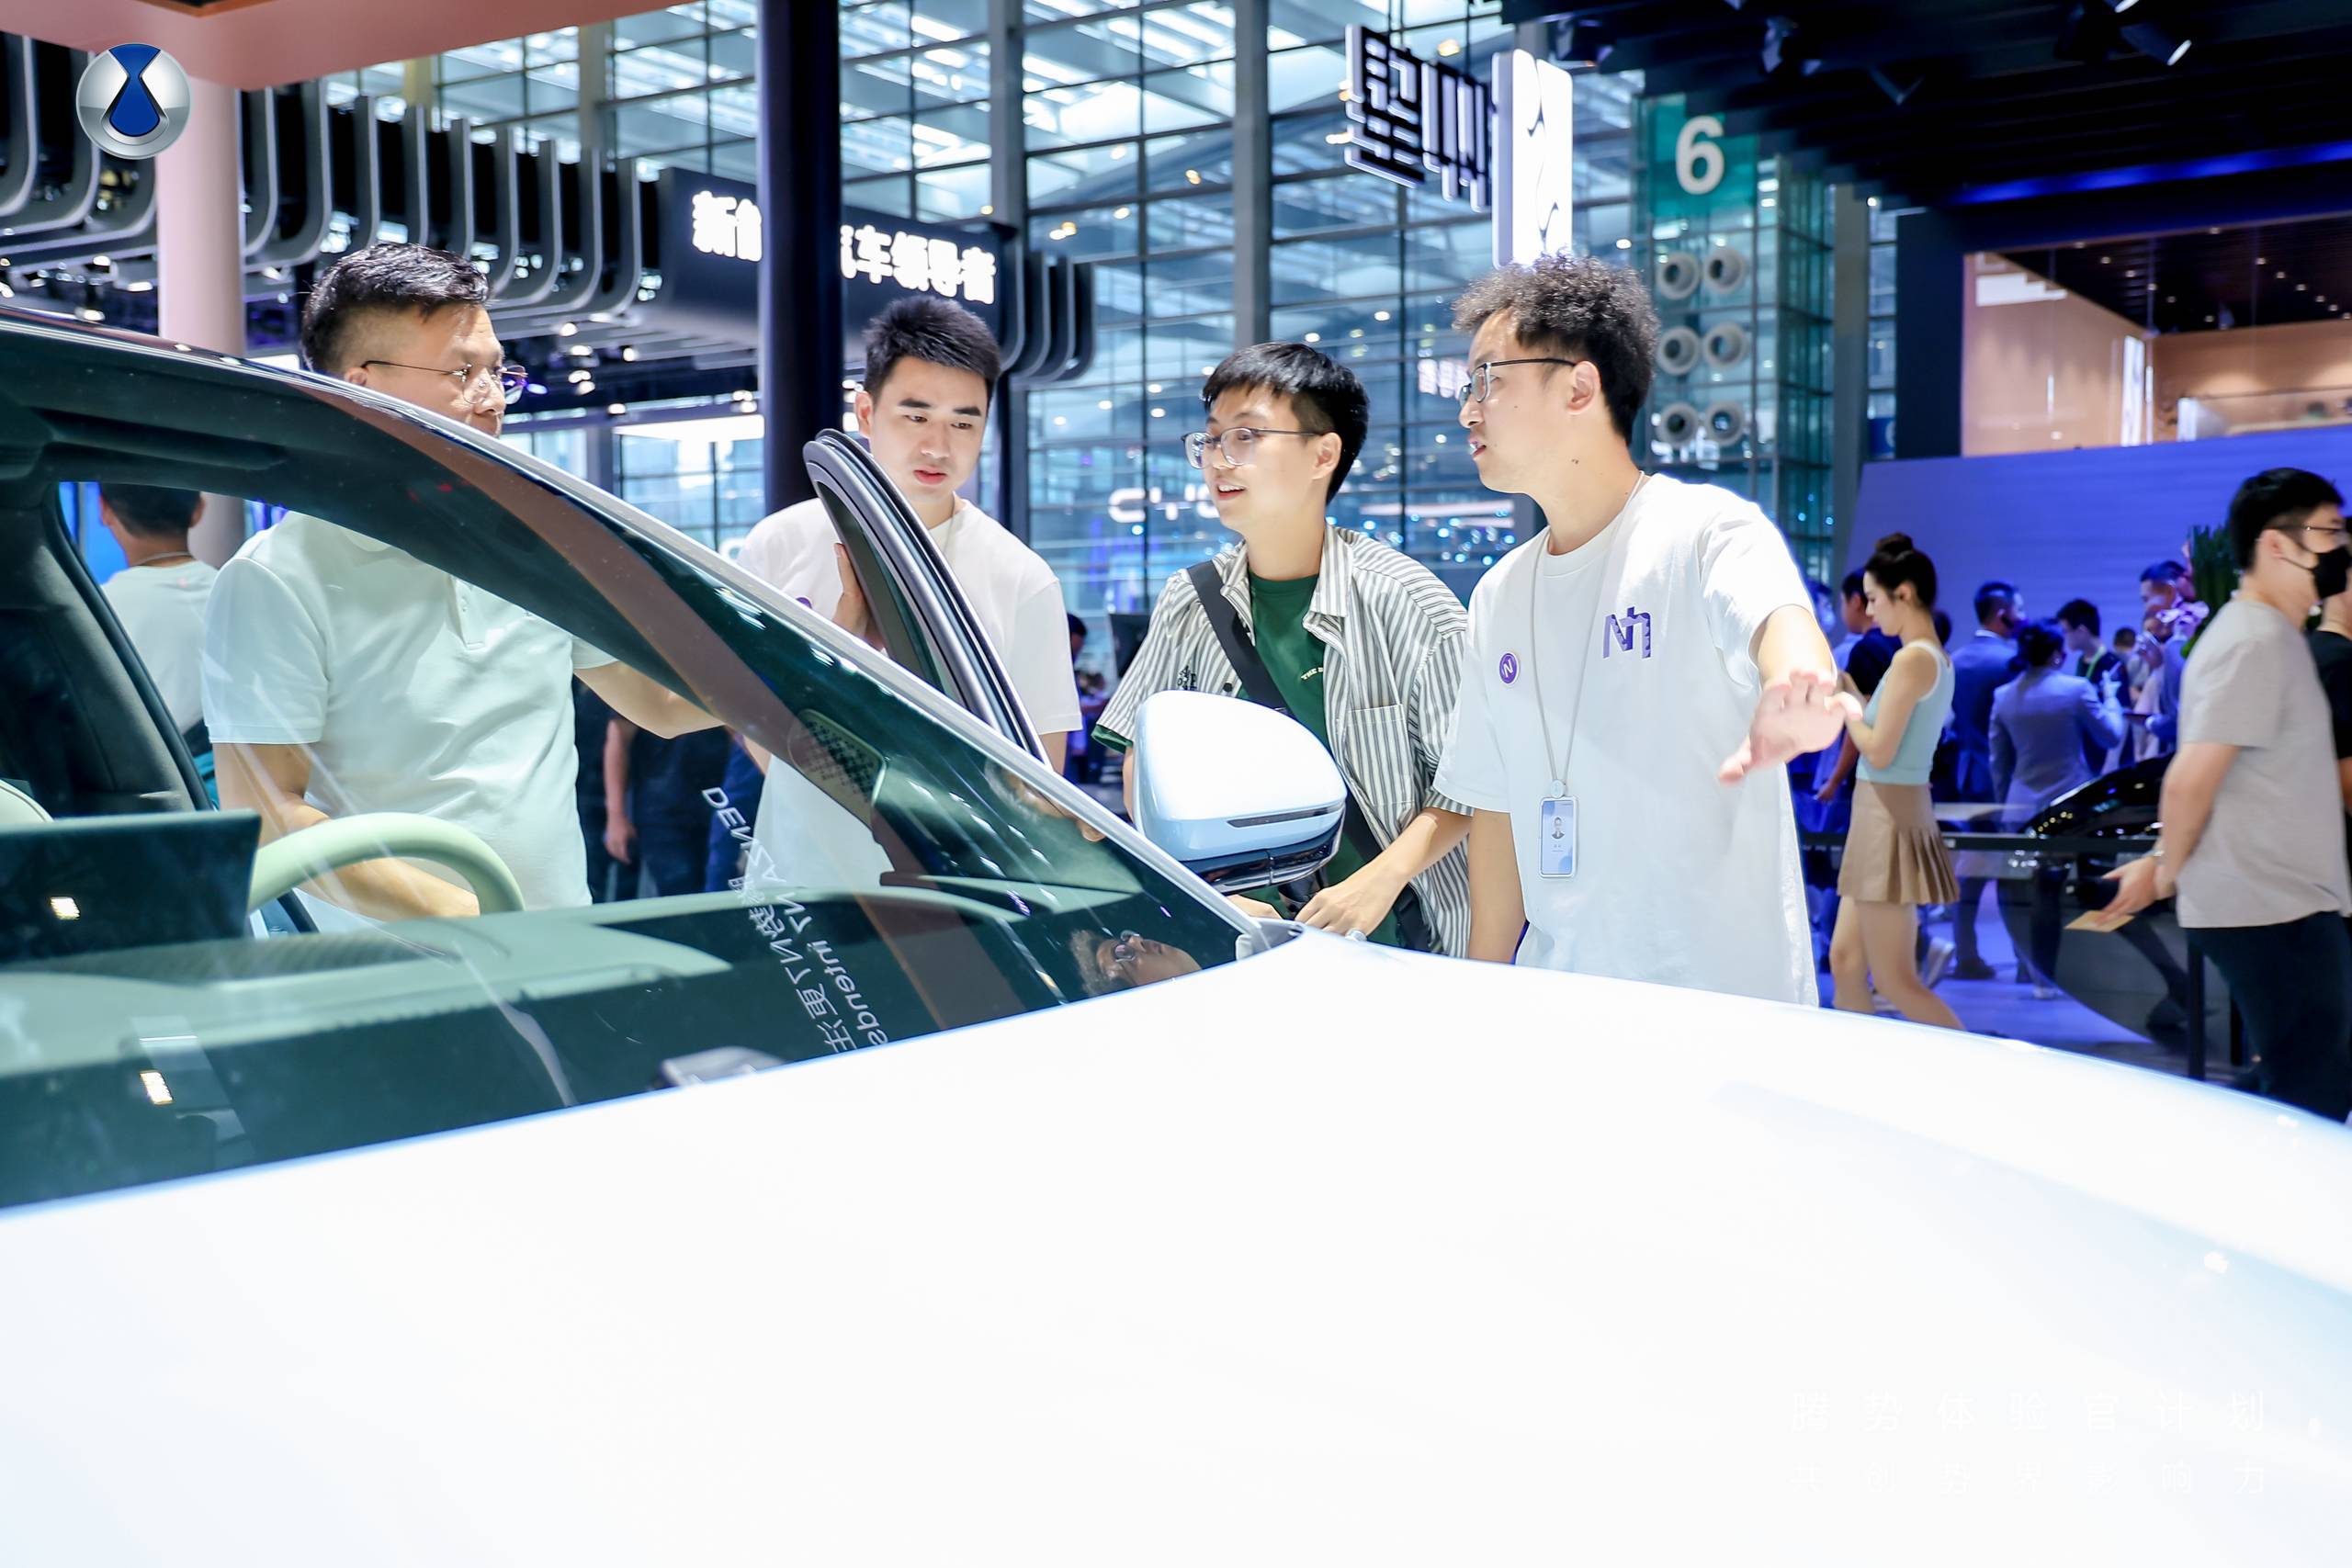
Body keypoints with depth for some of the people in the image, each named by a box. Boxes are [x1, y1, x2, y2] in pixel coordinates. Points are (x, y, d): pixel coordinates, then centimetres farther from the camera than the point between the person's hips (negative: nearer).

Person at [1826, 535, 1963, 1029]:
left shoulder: (1912, 659, -17)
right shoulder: (1936, 658, 12)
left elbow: (1879, 751, -19)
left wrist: (1847, 710, -3)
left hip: (1890, 818, -10)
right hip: (1885, 816, 10)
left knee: (1895, 980, -5)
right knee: (1845, 961, 13)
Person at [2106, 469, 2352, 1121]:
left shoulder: (2276, 638, 16)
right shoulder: (2256, 644, -17)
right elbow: (2192, 778, -21)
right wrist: (2168, 869, -6)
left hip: (2283, 903, 10)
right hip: (2274, 909, -10)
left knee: (2285, 1085, 16)